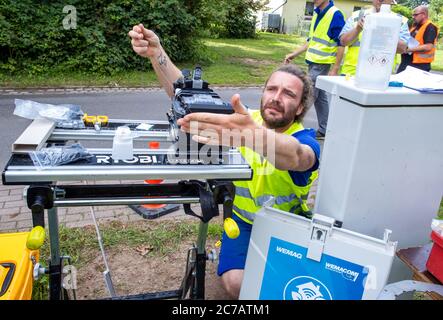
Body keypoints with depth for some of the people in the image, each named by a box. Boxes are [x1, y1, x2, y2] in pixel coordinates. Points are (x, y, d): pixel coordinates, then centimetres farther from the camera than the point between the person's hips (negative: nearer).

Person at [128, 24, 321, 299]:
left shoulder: (304, 139, -21)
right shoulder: (244, 120, -10)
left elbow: (296, 156, -48)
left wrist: (252, 136, -70)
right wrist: (157, 54, -29)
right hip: (243, 221, 1)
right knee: (237, 283, -20)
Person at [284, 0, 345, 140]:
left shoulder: (336, 15, -14)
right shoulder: (317, 14, 11)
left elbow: (341, 44, -15)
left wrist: (335, 69, -17)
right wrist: (294, 54, 14)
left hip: (322, 64, -9)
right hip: (313, 62, 9)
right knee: (320, 97, 13)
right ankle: (323, 131, 22)